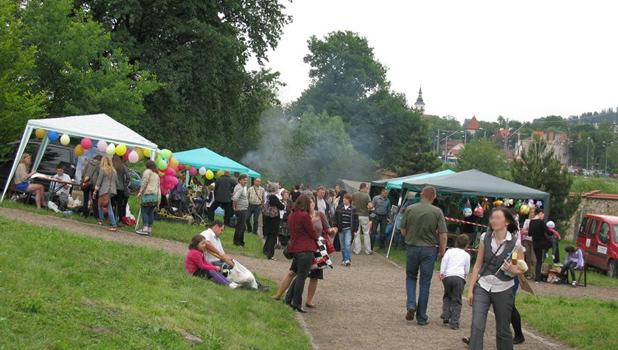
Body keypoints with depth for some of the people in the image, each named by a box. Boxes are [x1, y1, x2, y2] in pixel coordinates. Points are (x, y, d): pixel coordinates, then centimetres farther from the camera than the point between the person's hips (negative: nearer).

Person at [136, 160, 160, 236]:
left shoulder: (147, 171, 0)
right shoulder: (157, 174, 23)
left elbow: (144, 183, -8)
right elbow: (158, 187, 20)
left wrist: (140, 192, -4)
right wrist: (159, 198, 18)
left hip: (148, 194, -7)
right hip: (155, 195, 7)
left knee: (144, 211, -7)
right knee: (151, 212, 8)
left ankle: (145, 229, -15)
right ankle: (149, 229, 6)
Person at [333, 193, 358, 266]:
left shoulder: (353, 209, 1)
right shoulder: (339, 208, 6)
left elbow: (356, 220, 3)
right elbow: (336, 218, 8)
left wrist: (355, 230, 0)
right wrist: (335, 226, -1)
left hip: (349, 229, -3)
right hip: (341, 229, 3)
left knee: (348, 244, -16)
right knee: (342, 246, 8)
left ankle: (348, 259, -14)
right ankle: (344, 259, 17)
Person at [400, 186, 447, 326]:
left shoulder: (410, 209, -5)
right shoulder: (437, 212, -8)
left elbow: (403, 231, 0)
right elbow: (443, 235, -10)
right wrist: (442, 251, 2)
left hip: (411, 247, 1)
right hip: (429, 250, -1)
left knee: (411, 277, 21)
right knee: (425, 283, 7)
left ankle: (411, 304, -1)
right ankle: (421, 317, 12)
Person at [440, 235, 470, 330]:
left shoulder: (450, 251, 16)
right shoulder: (466, 255, 16)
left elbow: (444, 260, -1)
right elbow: (467, 270, 17)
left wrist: (441, 272, -5)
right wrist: (465, 277, 35)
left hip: (447, 276, 1)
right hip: (459, 277, -1)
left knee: (447, 297, 21)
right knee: (456, 300, 2)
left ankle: (446, 316, 8)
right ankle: (454, 322, -5)